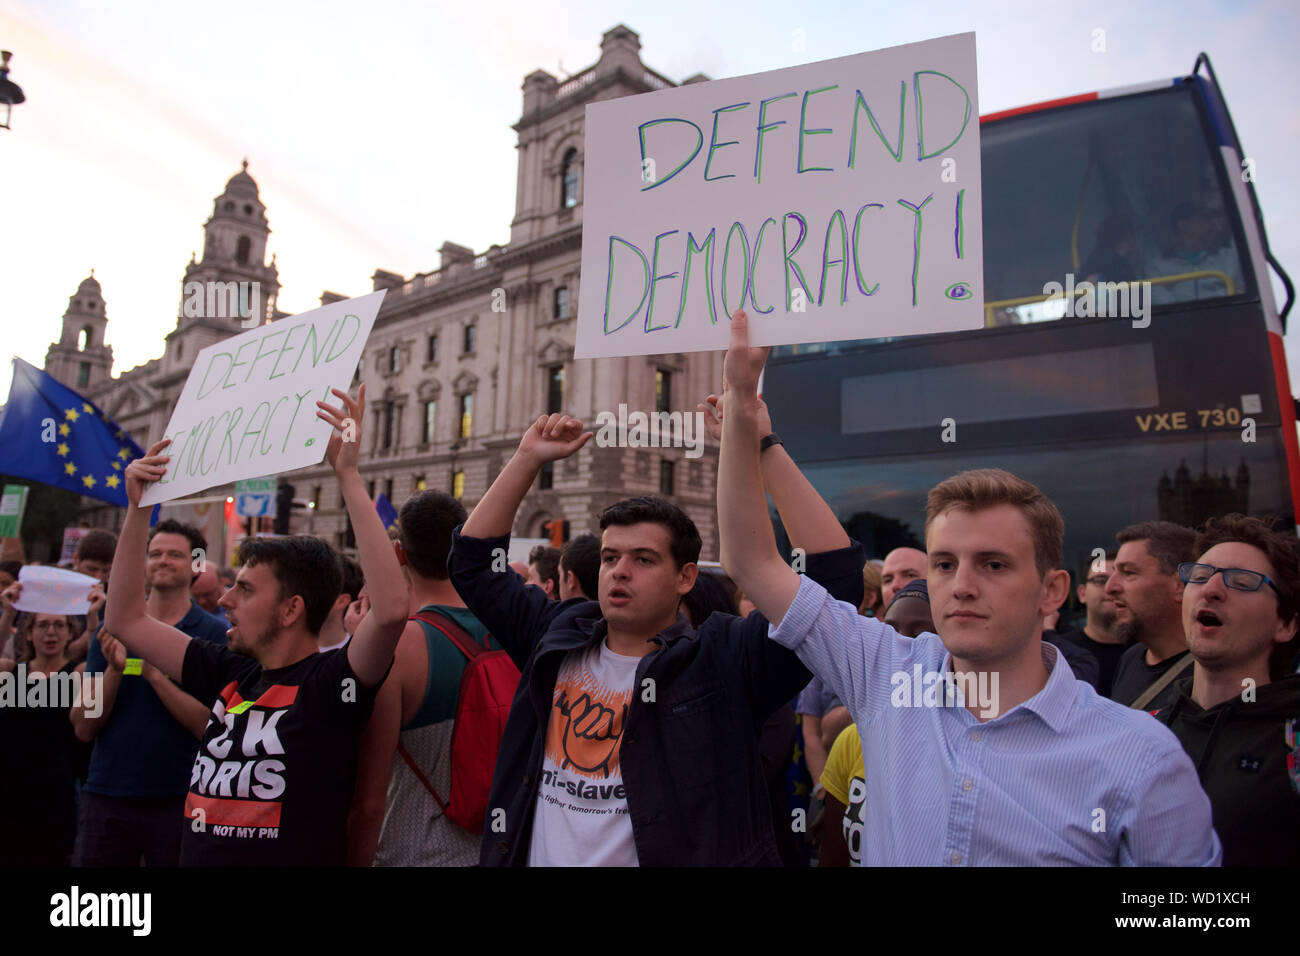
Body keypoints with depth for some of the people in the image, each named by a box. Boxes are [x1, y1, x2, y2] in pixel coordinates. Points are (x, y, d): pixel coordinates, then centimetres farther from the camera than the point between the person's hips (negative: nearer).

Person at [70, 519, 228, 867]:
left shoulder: (213, 634, -5)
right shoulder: (112, 628, 5)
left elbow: (211, 727, -13)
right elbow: (84, 728, 2)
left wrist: (155, 674, -21)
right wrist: (114, 670, -14)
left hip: (177, 800, -3)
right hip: (106, 796, 3)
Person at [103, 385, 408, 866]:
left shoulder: (330, 681, -16)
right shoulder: (230, 673, 2)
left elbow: (391, 608, -35)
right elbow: (126, 620, 12)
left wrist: (348, 474, -34)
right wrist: (138, 509, 5)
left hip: (297, 857, -6)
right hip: (196, 853, 6)